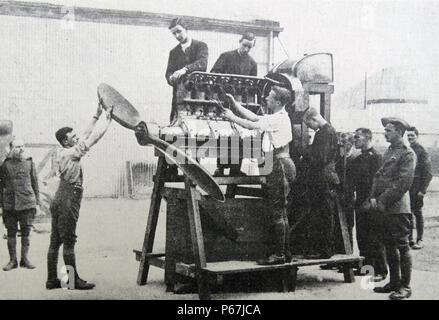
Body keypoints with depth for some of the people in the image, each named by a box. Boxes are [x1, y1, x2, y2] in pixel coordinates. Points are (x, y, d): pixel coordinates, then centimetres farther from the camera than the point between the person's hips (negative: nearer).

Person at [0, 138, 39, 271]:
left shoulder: (29, 162, 5)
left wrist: (37, 202, 7)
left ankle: (25, 259, 14)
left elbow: (35, 182, 10)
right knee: (11, 233, 5)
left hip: (27, 203, 0)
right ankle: (13, 260, 15)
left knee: (26, 232, 4)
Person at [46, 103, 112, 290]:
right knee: (69, 242, -5)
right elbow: (93, 139, -13)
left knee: (55, 241, 9)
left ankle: (52, 280, 13)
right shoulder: (70, 153, -12)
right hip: (67, 203, -10)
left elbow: (86, 136, 21)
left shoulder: (65, 153, 14)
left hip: (60, 202, 10)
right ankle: (73, 280, 1)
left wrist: (96, 116, 21)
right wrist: (108, 120, -7)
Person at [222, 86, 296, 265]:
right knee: (280, 212, 12)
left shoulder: (279, 118, -14)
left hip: (280, 166, -10)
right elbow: (253, 117, 19)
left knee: (277, 212, -7)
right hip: (280, 165, 10)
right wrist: (234, 103, 17)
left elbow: (252, 126, -16)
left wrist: (232, 117, -5)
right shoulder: (276, 117, 17)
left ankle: (279, 254, -4)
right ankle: (284, 252, 17)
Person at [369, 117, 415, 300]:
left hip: (398, 207, -8)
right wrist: (373, 197, 2)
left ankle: (405, 287, 3)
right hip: (385, 207, 8)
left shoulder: (407, 153, -9)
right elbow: (379, 176, 17)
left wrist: (383, 201, -16)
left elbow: (403, 183, -16)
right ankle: (394, 282, 21)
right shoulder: (388, 152, 17)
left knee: (402, 246, -3)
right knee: (389, 245, 12)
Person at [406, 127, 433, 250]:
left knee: (417, 212, -1)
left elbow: (428, 173, -8)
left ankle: (420, 240, 7)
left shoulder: (422, 151, -5)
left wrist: (423, 190, -13)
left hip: (416, 188, -5)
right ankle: (409, 239, 15)